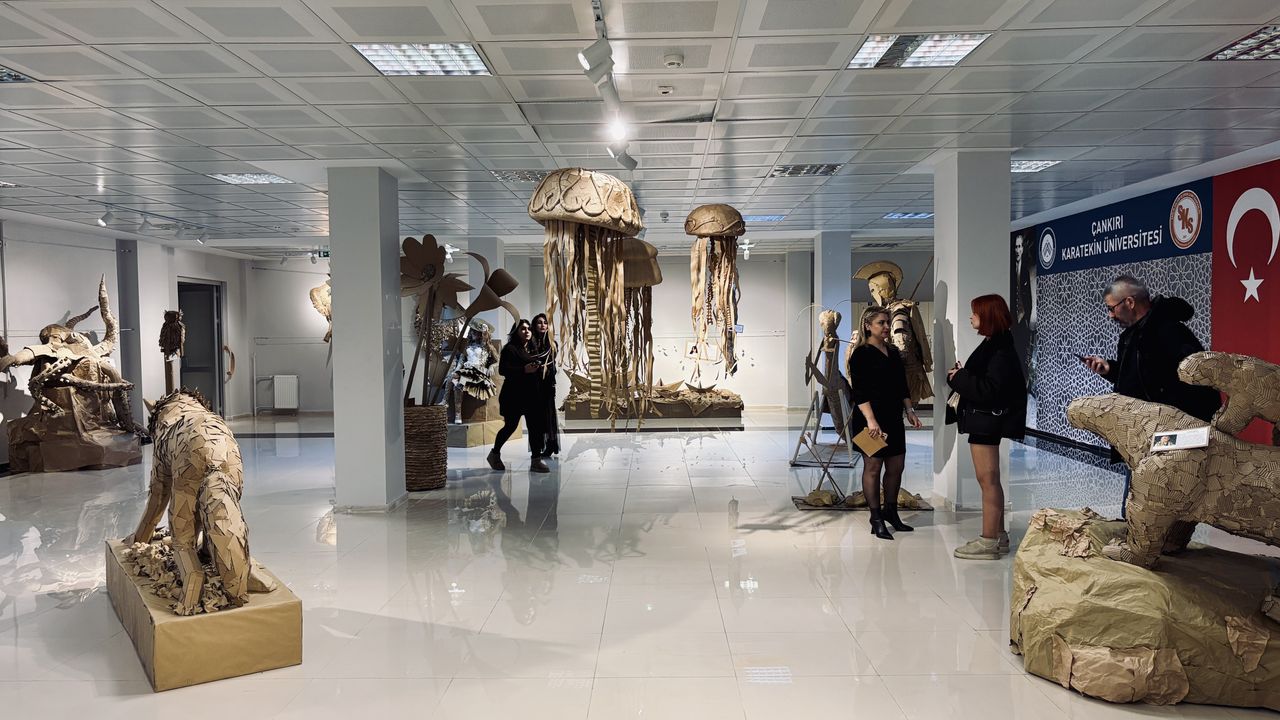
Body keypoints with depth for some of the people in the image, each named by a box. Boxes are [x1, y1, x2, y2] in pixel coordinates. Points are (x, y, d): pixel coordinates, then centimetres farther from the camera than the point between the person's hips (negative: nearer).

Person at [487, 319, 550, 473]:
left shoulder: (532, 349, 17)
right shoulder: (510, 348, -7)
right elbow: (502, 369, -19)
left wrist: (539, 368, 5)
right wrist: (524, 369, -26)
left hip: (531, 394, 7)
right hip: (513, 395, -7)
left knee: (535, 426, 0)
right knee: (510, 426, 2)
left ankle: (536, 461, 3)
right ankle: (494, 454, 23)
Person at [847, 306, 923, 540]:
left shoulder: (893, 352, 15)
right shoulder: (861, 354, -8)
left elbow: (902, 386, 21)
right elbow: (859, 391, -15)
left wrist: (910, 411, 12)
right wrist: (870, 420, -22)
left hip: (893, 419, 7)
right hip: (871, 420, -7)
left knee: (896, 467, 10)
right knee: (873, 467, -1)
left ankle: (890, 512, 25)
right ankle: (876, 520, 6)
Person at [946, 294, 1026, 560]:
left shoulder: (1000, 350, -17)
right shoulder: (994, 344, 13)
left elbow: (989, 389, -25)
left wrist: (958, 378, -15)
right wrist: (961, 375, -1)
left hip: (987, 421, -10)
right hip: (983, 419, 10)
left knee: (988, 480, -5)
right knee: (990, 480, 15)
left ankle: (989, 542, 0)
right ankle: (997, 535, 23)